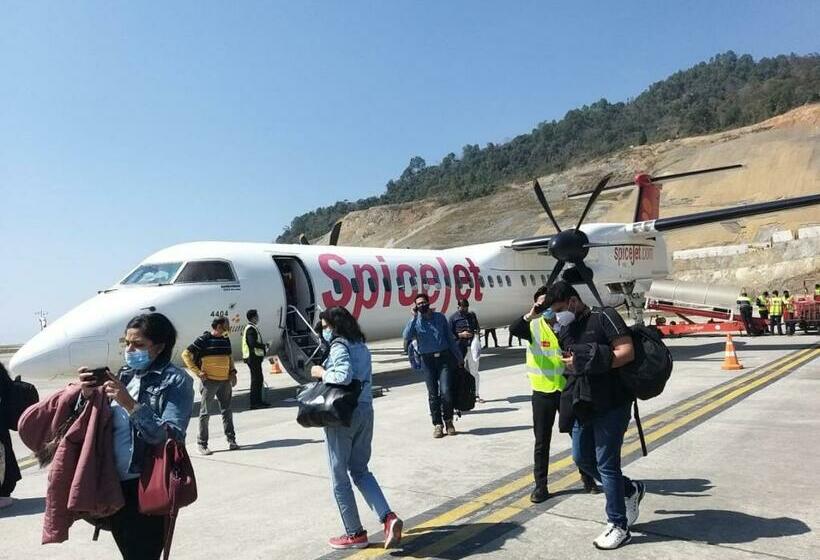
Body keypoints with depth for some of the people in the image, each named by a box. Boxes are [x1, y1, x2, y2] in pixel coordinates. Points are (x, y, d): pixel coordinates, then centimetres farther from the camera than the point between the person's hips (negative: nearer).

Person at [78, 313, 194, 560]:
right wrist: (88, 396, -5)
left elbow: (170, 436, -19)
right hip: (114, 484, 6)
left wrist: (131, 405, -24)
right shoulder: (124, 375, 8)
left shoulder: (176, 380, -9)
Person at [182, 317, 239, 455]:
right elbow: (186, 354, -10)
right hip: (209, 381, -6)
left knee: (227, 411, 11)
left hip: (225, 381, 6)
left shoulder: (226, 340, 10)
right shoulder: (203, 339, -10)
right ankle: (202, 444, 11)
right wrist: (197, 372, -13)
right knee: (205, 413, 2)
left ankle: (231, 440, 21)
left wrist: (233, 371, 9)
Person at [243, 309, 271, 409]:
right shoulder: (251, 329, -16)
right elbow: (253, 343, -26)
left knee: (258, 379, 15)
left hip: (254, 357, 11)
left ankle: (258, 401, 22)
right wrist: (264, 346, -14)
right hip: (253, 357, -11)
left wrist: (263, 346, 11)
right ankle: (255, 403, -4)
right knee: (256, 380, -7)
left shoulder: (251, 328, 18)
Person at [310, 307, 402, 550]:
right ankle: (388, 517, 4)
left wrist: (322, 373, -12)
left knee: (339, 477, 8)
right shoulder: (360, 346, 12)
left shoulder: (339, 346, -13)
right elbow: (365, 378, 12)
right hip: (365, 411, 8)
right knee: (360, 470, 18)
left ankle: (355, 533, 17)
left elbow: (344, 376, -28)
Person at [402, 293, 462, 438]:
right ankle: (437, 424, 15)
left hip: (444, 357, 0)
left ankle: (448, 421, 13)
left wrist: (458, 357, 11)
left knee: (446, 391, -8)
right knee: (433, 394, 4)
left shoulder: (439, 317, 7)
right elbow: (406, 337, -14)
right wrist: (414, 317, -13)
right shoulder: (416, 321, 5)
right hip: (427, 360, 1)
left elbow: (450, 337, 11)